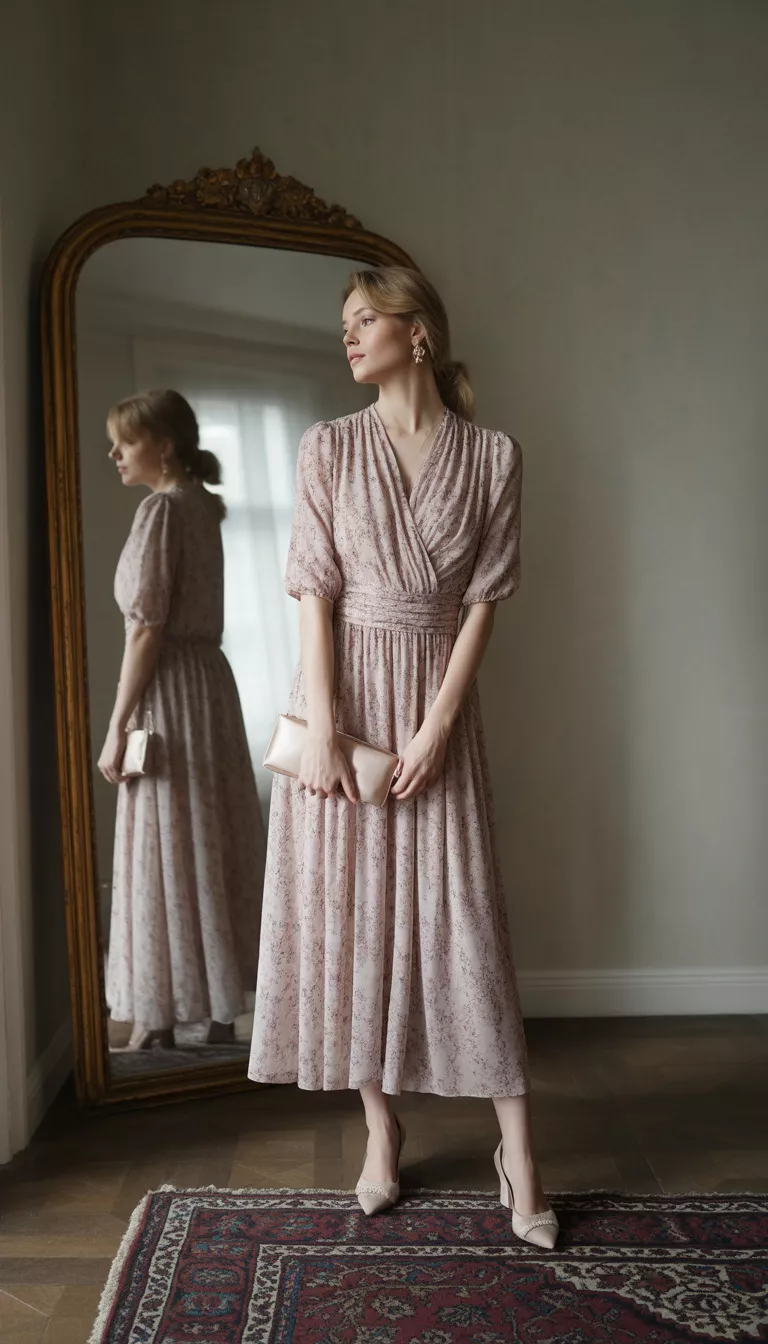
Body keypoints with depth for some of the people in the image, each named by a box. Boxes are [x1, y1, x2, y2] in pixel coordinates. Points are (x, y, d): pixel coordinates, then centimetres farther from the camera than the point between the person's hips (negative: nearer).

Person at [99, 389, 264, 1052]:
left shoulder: (161, 510, -13)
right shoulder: (201, 504, 13)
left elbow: (147, 628, -18)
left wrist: (117, 727, -15)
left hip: (170, 690, -9)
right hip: (211, 678, 9)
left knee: (167, 851, -1)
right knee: (213, 844, 12)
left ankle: (160, 1020, 12)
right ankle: (220, 1007, 23)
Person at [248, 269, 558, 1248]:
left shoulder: (492, 457, 0)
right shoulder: (327, 448, 1)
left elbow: (482, 601, -3)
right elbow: (315, 593, -4)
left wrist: (436, 727, -11)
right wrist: (322, 728, -12)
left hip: (436, 697, -1)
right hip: (343, 693, 1)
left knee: (463, 915, 1)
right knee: (350, 909, 5)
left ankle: (516, 1148, 14)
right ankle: (381, 1127, 23)